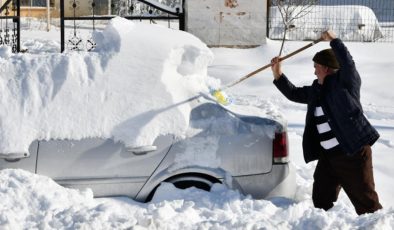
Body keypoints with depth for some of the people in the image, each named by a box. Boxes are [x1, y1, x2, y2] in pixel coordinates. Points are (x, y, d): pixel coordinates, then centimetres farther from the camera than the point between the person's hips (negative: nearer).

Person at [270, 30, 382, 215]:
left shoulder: (345, 82, -6)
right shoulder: (317, 89, 15)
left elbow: (348, 63, -24)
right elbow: (294, 94, 25)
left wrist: (333, 40, -19)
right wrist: (278, 76, 16)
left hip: (353, 153, -8)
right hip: (327, 155, 8)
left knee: (365, 200, -3)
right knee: (321, 199, 13)